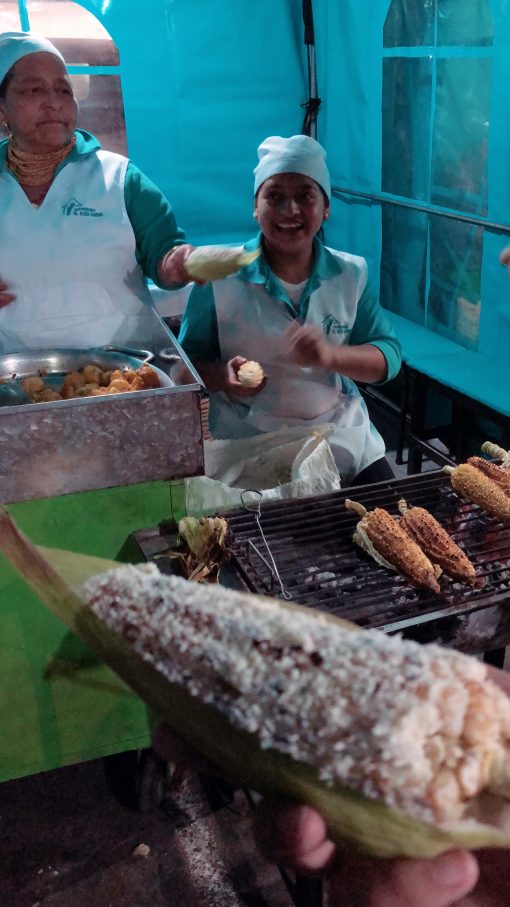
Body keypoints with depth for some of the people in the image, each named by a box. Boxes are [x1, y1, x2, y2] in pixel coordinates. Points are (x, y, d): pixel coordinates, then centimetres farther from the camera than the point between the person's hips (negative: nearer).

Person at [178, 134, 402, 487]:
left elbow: (388, 356, -1)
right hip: (249, 444, -3)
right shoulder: (220, 276, -6)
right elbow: (189, 362, 0)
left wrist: (331, 355, -21)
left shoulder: (352, 274, 2)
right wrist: (223, 377, -23)